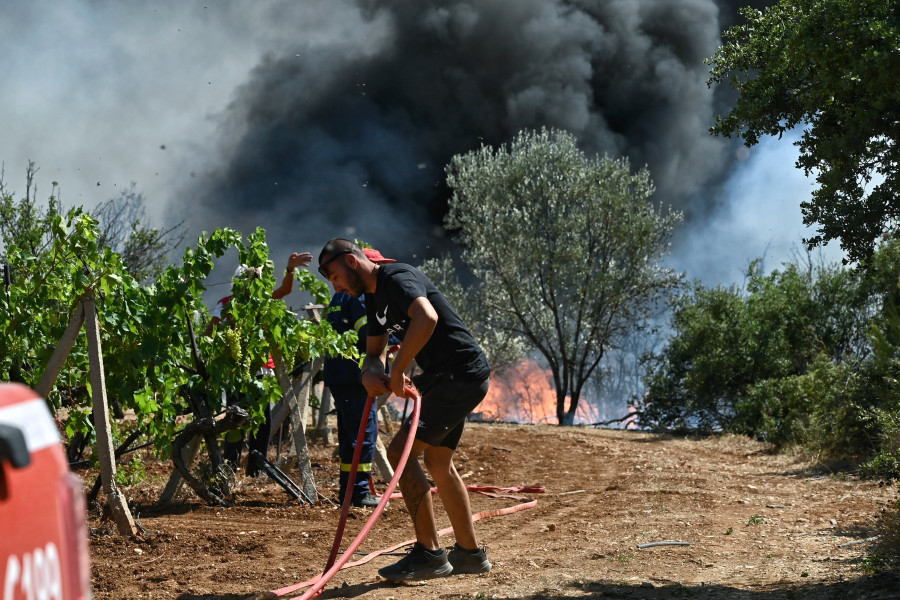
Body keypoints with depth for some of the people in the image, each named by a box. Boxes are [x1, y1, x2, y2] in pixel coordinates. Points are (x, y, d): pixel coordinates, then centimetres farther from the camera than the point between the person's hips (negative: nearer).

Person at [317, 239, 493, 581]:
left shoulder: (397, 279, -16)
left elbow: (427, 318, -36)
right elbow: (375, 352, 22)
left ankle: (429, 554, -10)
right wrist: (371, 373, -4)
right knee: (437, 461, 20)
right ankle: (469, 553, 30)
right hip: (443, 378, 11)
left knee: (400, 453, -14)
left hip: (462, 375, -11)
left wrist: (397, 371, -26)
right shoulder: (375, 297, 16)